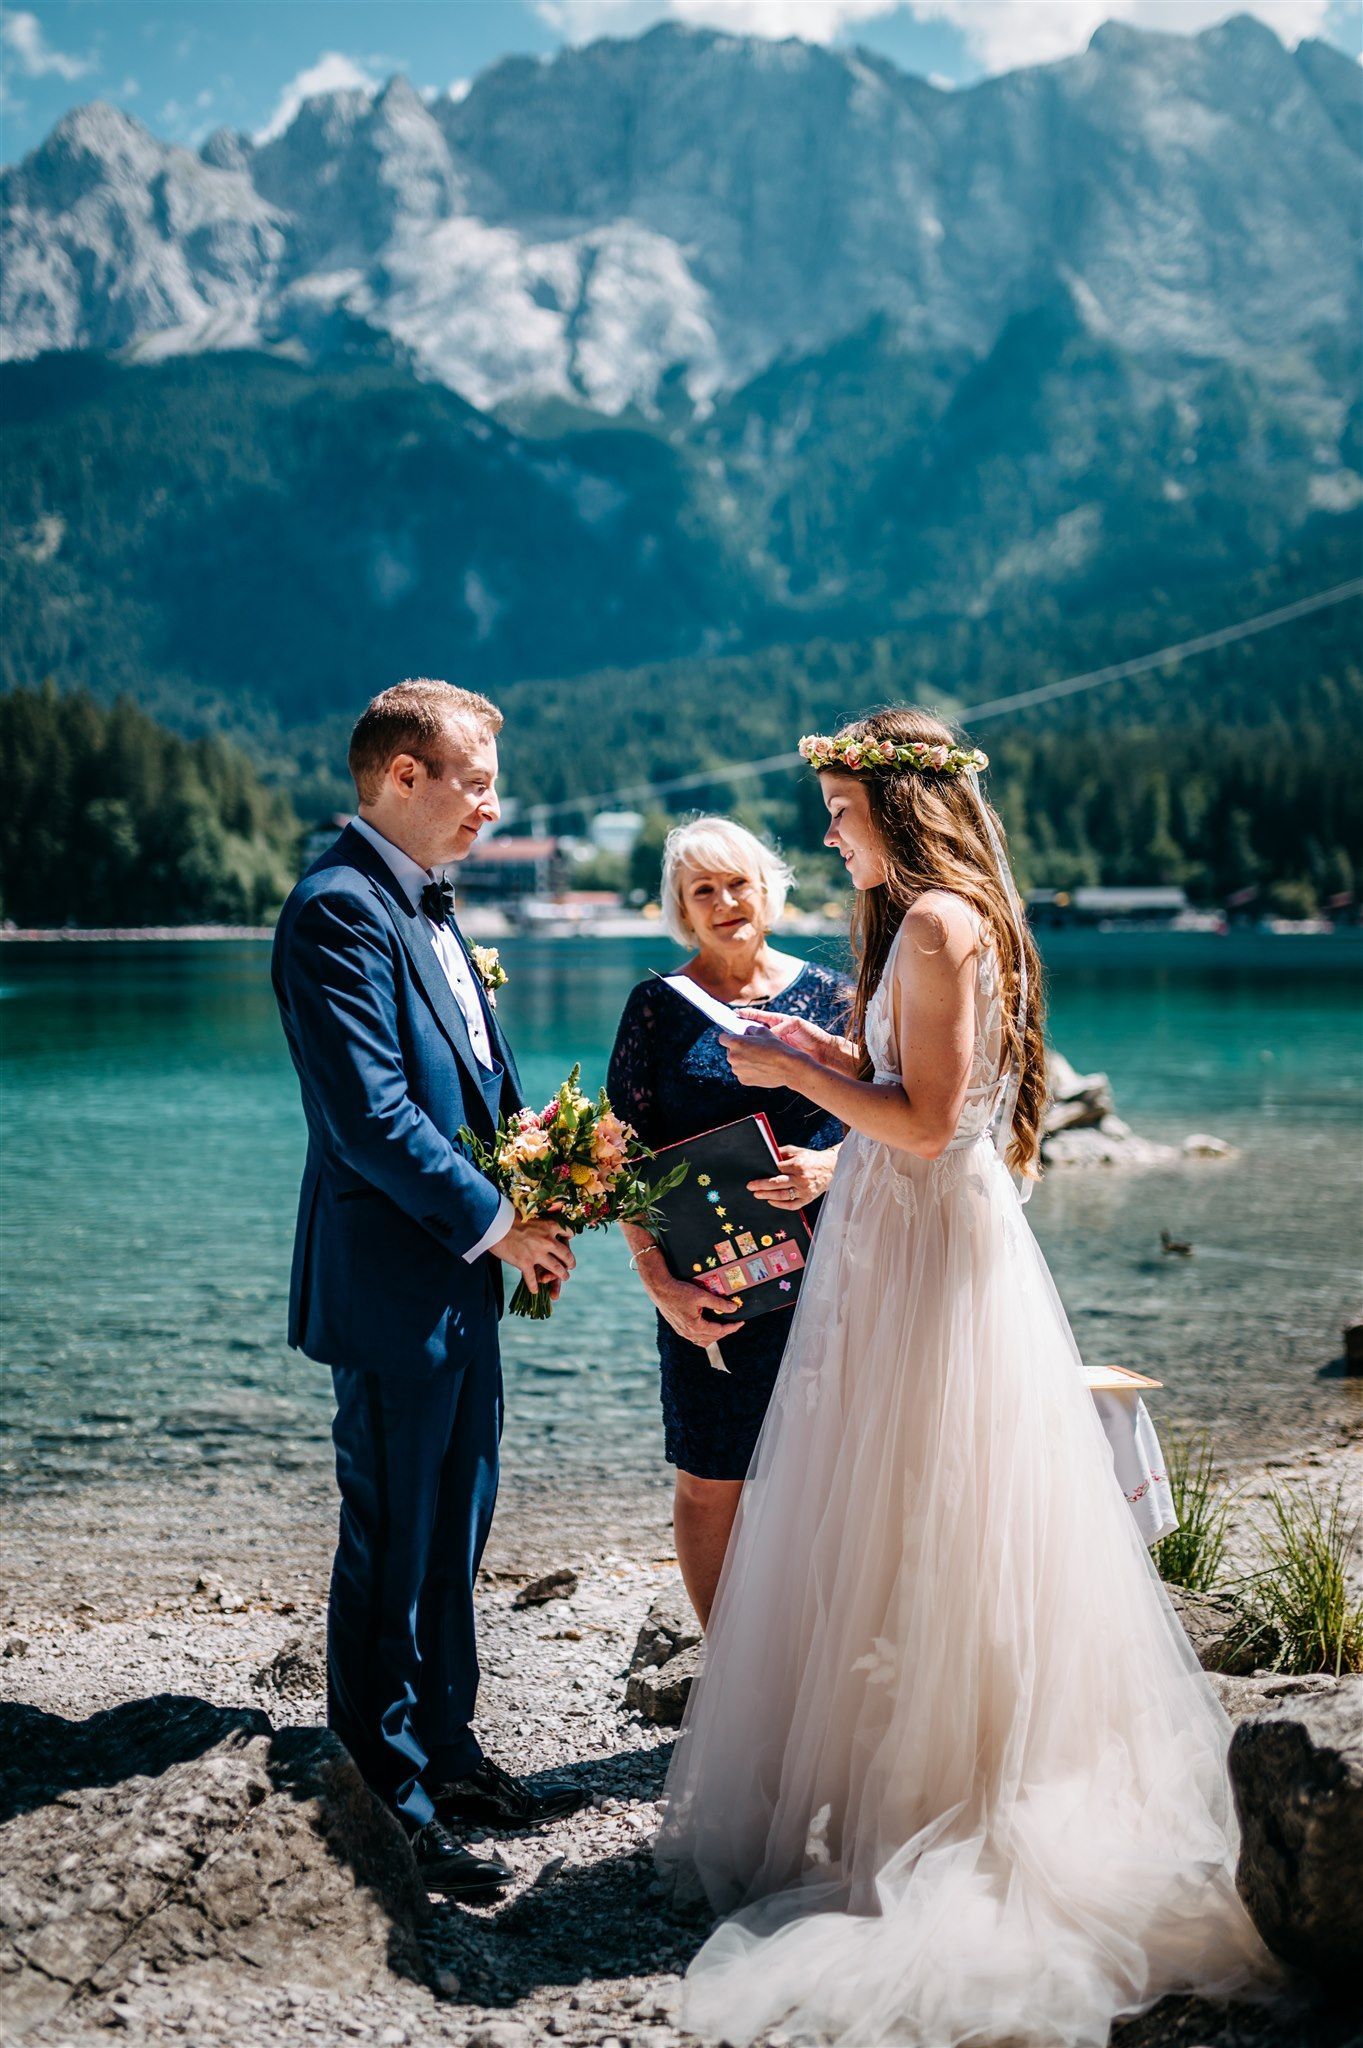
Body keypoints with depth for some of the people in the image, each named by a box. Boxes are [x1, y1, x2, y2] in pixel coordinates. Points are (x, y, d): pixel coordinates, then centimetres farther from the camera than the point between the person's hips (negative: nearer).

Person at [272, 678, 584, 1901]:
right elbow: (369, 1113, -23)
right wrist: (497, 1224, -15)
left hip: (461, 1276, 10)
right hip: (393, 1290, -10)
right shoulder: (340, 908, -17)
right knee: (391, 1547, 2)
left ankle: (448, 1755, 32)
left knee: (454, 1535, 18)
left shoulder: (428, 905, 14)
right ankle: (389, 1801, 14)